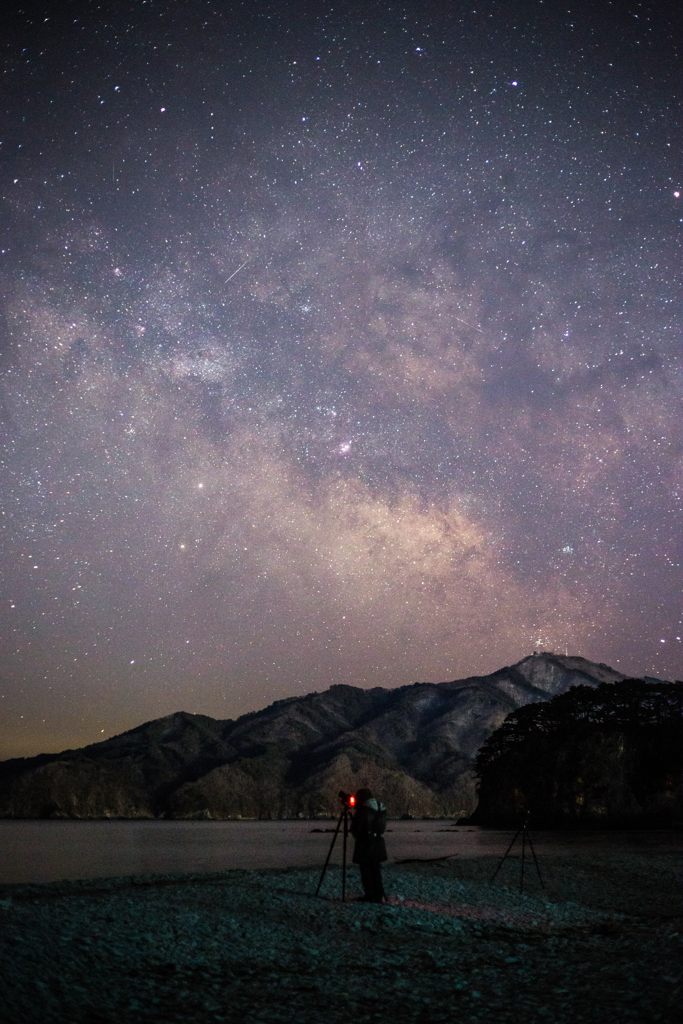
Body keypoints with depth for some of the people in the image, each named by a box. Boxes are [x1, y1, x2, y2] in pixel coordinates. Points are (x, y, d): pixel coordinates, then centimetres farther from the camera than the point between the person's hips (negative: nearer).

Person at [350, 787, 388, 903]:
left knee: (366, 871, 1)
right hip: (378, 844, 7)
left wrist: (357, 837, 8)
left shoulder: (363, 809, -13)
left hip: (365, 845, -7)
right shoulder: (381, 809, 9)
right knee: (376, 870, 13)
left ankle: (370, 896, 2)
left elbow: (356, 827, -10)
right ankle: (378, 896, 13)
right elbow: (382, 826, 13)